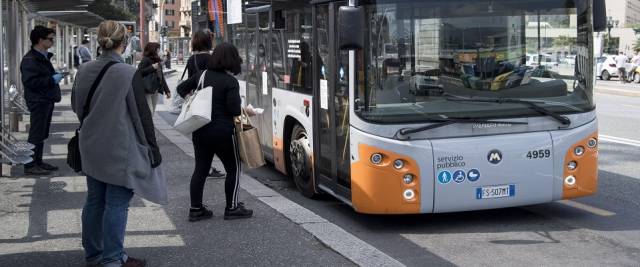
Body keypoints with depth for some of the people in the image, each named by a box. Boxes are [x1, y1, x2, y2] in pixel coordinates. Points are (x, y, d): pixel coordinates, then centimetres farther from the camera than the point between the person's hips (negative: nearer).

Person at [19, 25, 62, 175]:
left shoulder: (44, 57, 16)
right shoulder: (30, 59, -16)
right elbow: (30, 81, -24)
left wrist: (56, 76, 10)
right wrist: (52, 79, -21)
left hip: (47, 100, 10)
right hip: (38, 102, -10)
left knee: (42, 134, 15)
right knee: (36, 134, -6)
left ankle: (38, 162, 23)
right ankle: (30, 165, -1)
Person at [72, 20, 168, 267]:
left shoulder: (84, 71, 0)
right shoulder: (129, 74, -17)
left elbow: (76, 106, 14)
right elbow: (142, 115, -13)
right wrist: (153, 149, -5)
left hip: (91, 149, 6)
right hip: (120, 150, -6)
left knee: (94, 201, 16)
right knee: (117, 204, 2)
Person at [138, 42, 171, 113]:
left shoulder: (157, 61, 15)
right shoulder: (145, 60, -8)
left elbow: (162, 77, 19)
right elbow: (139, 72, -21)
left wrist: (167, 90, 17)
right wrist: (152, 67, -20)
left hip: (155, 91, 8)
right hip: (147, 91, -8)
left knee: (153, 112, 10)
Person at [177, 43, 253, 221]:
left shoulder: (202, 75, 6)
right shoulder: (230, 82, -13)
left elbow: (182, 88, 17)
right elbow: (234, 110, -17)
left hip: (200, 131, 6)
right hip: (223, 132, -6)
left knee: (200, 169, 12)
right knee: (233, 169, 9)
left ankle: (196, 209, 14)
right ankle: (232, 208, 11)